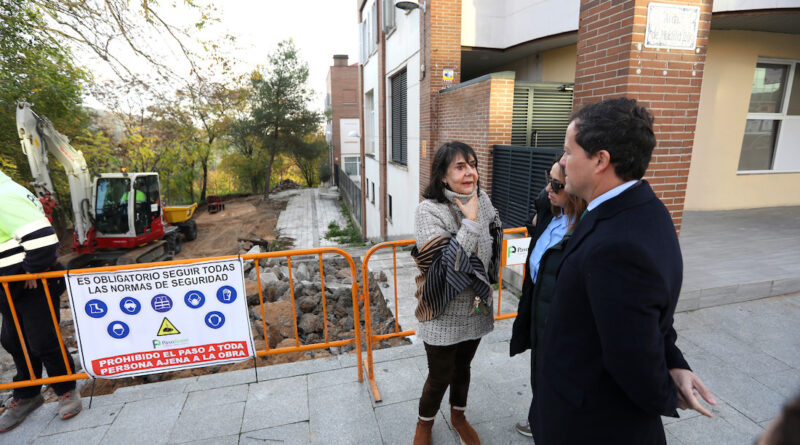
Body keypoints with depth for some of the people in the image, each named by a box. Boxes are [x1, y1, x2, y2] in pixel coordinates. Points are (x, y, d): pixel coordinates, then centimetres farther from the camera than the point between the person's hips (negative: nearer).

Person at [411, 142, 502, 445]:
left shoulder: (483, 201, -4)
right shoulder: (429, 210, -21)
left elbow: (495, 241, 12)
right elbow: (448, 263, -29)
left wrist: (484, 287, 8)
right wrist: (470, 221, -27)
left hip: (476, 308, 5)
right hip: (445, 314, -5)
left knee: (462, 368, 25)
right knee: (440, 377, 13)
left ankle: (458, 416, 52)